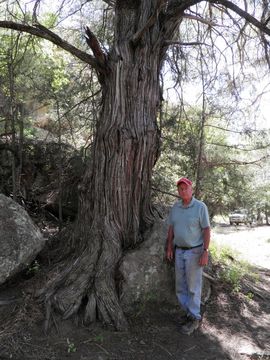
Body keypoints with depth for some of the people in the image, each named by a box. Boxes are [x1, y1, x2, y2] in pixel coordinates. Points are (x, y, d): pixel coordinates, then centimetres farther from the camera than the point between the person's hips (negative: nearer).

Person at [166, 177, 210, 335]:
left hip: (194, 251, -6)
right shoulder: (175, 207, 2)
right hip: (179, 251, 6)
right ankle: (190, 312, 30)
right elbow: (171, 228, 9)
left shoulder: (200, 207, -14)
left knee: (193, 286, 3)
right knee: (181, 286, 12)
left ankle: (194, 319, 18)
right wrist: (169, 248, 7)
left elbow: (207, 230, -13)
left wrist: (205, 252, -18)